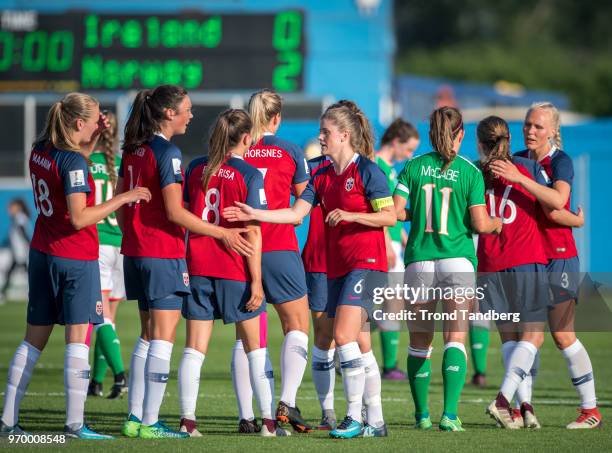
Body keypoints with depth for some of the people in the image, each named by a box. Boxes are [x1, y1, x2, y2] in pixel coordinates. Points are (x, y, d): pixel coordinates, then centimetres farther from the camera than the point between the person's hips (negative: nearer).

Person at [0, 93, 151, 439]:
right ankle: (75, 424, -11)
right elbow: (80, 218, -22)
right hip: (75, 258, -8)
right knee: (78, 335, -6)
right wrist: (124, 198, -18)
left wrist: (95, 138, 15)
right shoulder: (73, 162, -18)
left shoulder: (40, 151, 6)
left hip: (42, 254, 8)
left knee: (34, 337, 12)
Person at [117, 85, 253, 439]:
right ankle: (150, 423, -6)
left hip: (136, 252, 9)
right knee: (163, 337, -5)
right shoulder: (168, 153, -14)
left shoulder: (134, 150, 10)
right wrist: (223, 233, -15)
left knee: (148, 336, 15)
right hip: (164, 254, -9)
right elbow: (175, 213, -18)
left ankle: (135, 417, 15)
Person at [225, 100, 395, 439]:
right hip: (337, 267, 8)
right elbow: (296, 213, 7)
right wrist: (254, 215, -2)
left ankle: (354, 417, -16)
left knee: (344, 336, -18)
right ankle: (375, 421, 12)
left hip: (366, 262, -8)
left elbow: (389, 217, -10)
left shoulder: (366, 170, -9)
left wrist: (351, 216, -21)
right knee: (359, 345, 8)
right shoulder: (322, 176, 12)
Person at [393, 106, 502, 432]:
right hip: (457, 260, -2)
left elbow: (396, 211, -5)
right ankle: (450, 414, -17)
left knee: (420, 341, 12)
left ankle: (422, 414, 18)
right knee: (456, 338, -4)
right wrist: (497, 224, 15)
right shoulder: (470, 172, -3)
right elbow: (480, 224, -7)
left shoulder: (414, 167, 2)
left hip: (419, 261, 2)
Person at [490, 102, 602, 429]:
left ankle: (590, 409, 3)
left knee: (563, 336, -6)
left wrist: (518, 178, -35)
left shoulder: (560, 161, -10)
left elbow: (557, 200, -30)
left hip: (557, 257, -6)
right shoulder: (518, 159, 8)